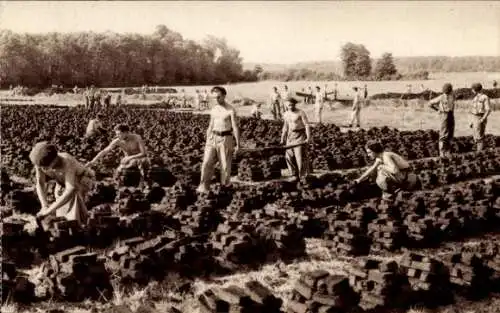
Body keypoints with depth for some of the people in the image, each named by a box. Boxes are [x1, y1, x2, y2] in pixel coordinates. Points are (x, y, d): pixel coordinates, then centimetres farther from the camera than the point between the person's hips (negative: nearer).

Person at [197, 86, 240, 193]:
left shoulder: (231, 110, -8)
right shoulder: (213, 110, 10)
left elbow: (235, 127, -9)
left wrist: (237, 144, -12)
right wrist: (207, 142, 17)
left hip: (225, 139, -5)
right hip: (213, 138, 5)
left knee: (225, 164, 2)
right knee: (207, 162, -5)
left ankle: (224, 187, 15)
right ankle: (203, 187, -6)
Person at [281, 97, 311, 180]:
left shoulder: (301, 113, -12)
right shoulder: (286, 114, 8)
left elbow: (307, 125, -14)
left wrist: (308, 138, -23)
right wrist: (283, 139, 16)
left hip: (300, 135, -6)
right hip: (290, 135, 6)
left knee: (300, 156, -10)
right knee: (289, 156, 3)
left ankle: (303, 176, -2)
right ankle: (295, 176, 14)